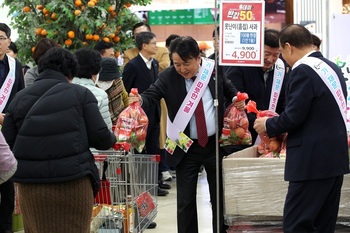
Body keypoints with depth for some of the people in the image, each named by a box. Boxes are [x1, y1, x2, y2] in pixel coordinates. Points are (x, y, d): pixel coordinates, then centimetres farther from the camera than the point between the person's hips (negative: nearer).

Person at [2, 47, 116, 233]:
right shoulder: (80, 94, 2)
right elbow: (100, 137, -3)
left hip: (31, 184, 2)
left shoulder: (19, 99, 8)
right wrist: (112, 139, 19)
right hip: (73, 181, -2)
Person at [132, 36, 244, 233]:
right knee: (185, 201, 5)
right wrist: (139, 101, -39)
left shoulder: (214, 69, -4)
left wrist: (237, 98, -8)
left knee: (220, 196, 15)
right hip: (186, 148, -1)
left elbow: (228, 88, 12)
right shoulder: (168, 77, -9)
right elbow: (151, 96, -17)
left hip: (215, 143, 1)